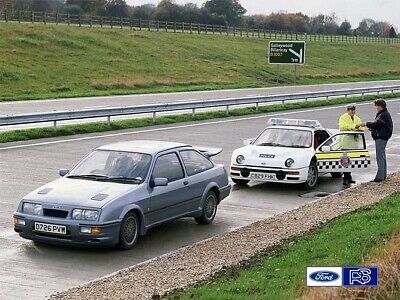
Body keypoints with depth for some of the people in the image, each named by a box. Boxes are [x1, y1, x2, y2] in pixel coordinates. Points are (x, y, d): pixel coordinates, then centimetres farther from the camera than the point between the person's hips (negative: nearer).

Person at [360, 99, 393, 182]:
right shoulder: (384, 114, 18)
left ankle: (380, 176, -11)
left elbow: (376, 124, -20)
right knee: (382, 157, 14)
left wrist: (366, 124, -8)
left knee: (380, 157, -11)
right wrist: (372, 128, 6)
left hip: (381, 138, -11)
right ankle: (383, 175, 20)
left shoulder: (384, 115, -15)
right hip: (381, 137, 11)